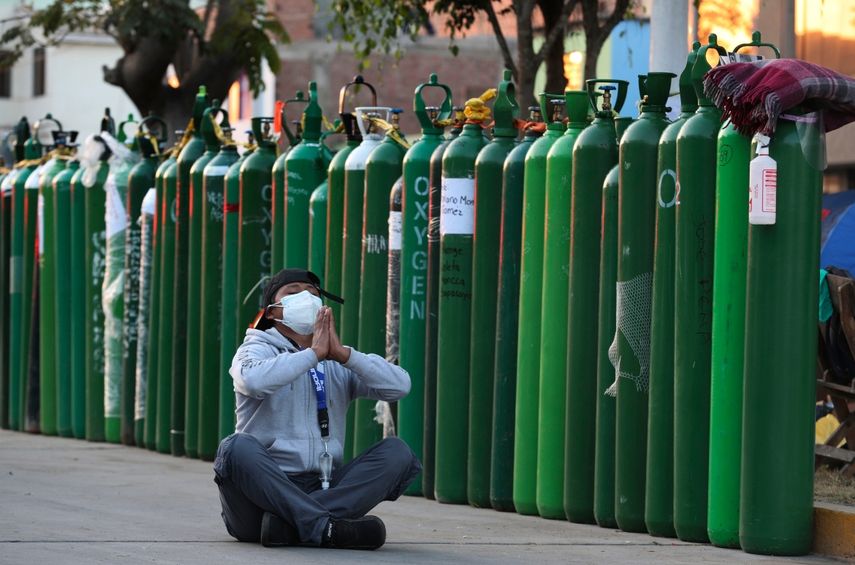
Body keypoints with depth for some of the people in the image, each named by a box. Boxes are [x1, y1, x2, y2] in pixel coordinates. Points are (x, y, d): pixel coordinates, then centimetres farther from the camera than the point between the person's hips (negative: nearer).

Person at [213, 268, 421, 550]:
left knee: (397, 452, -15)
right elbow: (254, 380, -20)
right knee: (238, 447, -33)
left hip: (322, 490, 4)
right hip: (263, 490, -4)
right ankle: (326, 527, -39)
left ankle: (290, 523, -31)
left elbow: (400, 385, 0)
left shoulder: (339, 365, 19)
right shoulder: (257, 348, 8)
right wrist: (313, 354, -14)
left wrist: (343, 354, -10)